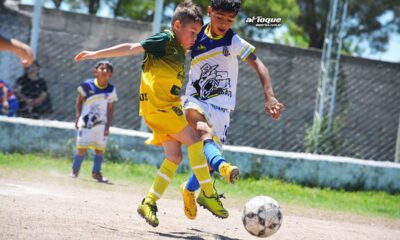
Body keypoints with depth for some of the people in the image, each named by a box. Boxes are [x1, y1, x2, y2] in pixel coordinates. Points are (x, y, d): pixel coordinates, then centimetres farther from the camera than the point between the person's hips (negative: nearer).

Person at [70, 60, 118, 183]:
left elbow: (110, 109, 5)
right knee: (82, 148, -5)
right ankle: (74, 171, 12)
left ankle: (96, 172, 21)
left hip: (101, 124, 3)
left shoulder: (111, 90, 0)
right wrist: (78, 115, -5)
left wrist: (108, 125, 1)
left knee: (100, 149, 6)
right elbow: (79, 100, 3)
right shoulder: (88, 85, -7)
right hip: (86, 122, -3)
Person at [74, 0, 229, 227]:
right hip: (158, 104, -9)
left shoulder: (179, 49, 16)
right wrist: (96, 54, -10)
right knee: (195, 140, -10)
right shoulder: (165, 40, -10)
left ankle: (149, 203, 3)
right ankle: (208, 194, -6)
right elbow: (131, 48, -11)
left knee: (174, 156, 3)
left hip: (166, 106, 9)